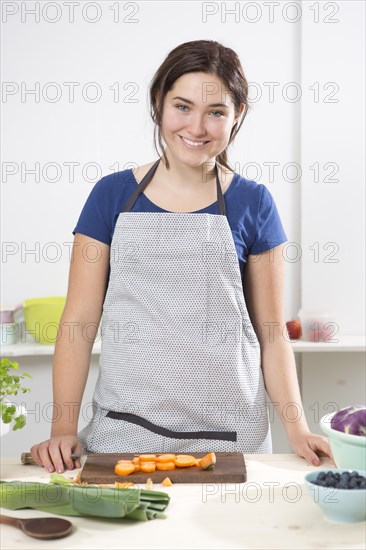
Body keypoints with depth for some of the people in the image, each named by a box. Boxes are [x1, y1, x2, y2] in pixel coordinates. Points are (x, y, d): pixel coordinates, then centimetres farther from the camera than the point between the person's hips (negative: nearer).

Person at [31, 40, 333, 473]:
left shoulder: (253, 204, 2)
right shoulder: (112, 195, 2)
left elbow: (271, 334, 5)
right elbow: (80, 321, 1)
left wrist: (297, 429, -7)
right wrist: (63, 426, -9)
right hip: (123, 433, 0)